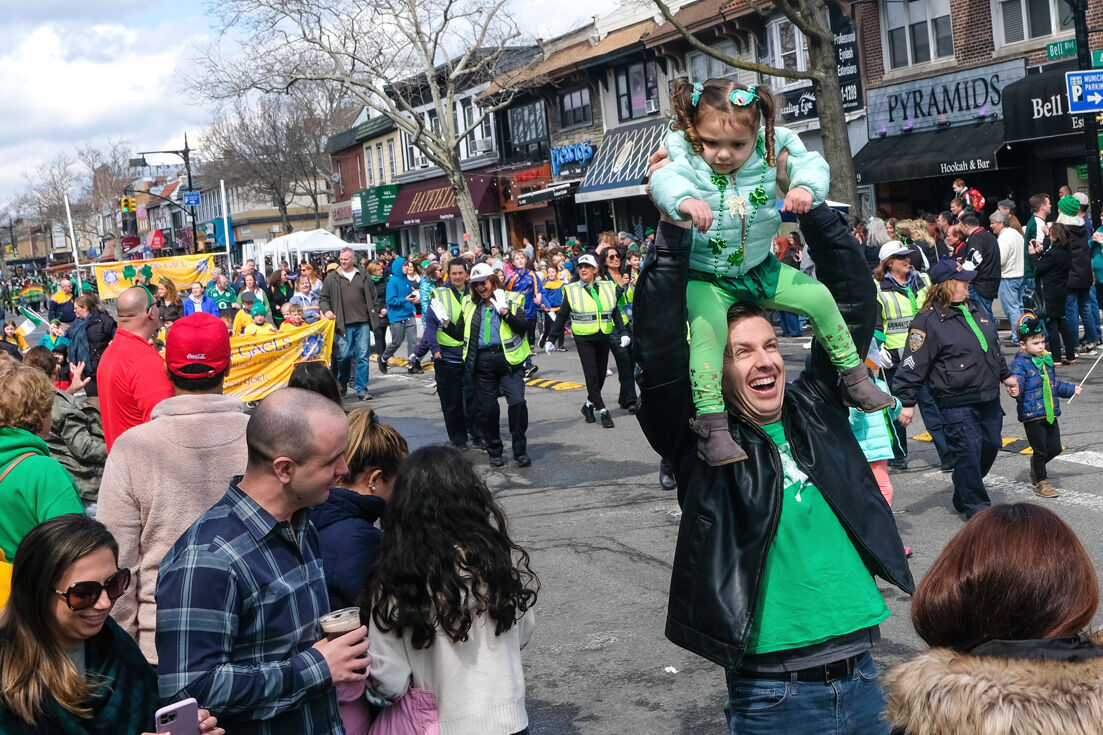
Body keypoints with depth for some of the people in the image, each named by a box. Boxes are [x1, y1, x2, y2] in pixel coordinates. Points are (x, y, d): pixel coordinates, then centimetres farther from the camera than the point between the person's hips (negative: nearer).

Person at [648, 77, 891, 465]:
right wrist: (684, 200, -66)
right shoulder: (684, 157, -21)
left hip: (757, 269, 4)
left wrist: (805, 187, -35)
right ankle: (710, 426, -26)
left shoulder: (769, 153, -9)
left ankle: (854, 377, 22)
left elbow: (809, 163, -11)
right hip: (703, 278, -4)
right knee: (707, 328, -30)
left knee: (817, 295, 1)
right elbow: (666, 179, -41)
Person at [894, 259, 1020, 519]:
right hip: (956, 402, -8)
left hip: (988, 398, 8)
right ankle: (976, 505, 8)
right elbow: (914, 364, -13)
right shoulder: (928, 321, -13)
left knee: (990, 446, 14)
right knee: (969, 451, -7)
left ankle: (963, 495, 33)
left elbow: (994, 346, 26)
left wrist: (1005, 375, 29)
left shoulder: (975, 307, 12)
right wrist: (907, 402, -15)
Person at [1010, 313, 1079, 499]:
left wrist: (1071, 389, 36)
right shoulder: (1019, 363, -9)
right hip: (1031, 415, -7)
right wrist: (1015, 388, -46)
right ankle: (1042, 482, 16)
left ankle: (1036, 463, 37)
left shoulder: (1046, 359, 15)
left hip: (1050, 413, 7)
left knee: (1055, 448, 8)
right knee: (1040, 450, 1)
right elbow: (1017, 380, -24)